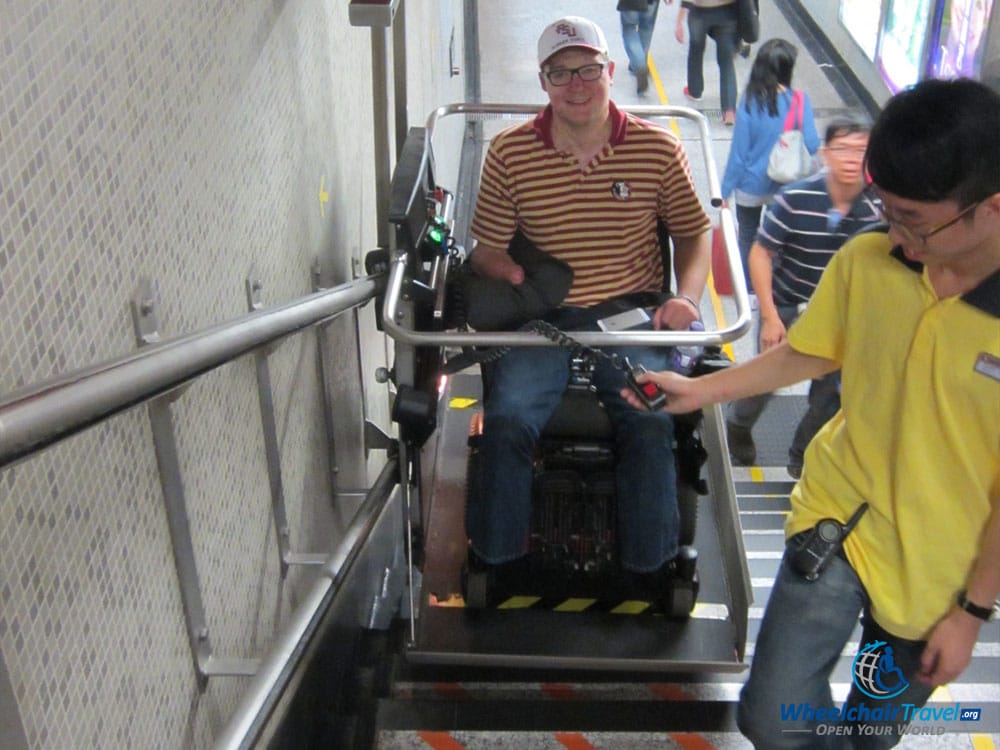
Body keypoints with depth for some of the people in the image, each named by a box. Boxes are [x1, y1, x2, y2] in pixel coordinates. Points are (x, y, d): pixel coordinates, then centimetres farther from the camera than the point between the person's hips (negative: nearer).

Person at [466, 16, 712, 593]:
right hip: (542, 318, 1)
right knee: (507, 419, -21)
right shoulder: (509, 153, 2)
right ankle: (497, 561, 1)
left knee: (652, 421, -23)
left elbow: (695, 231, 11)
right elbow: (486, 247, 5)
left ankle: (651, 567, -1)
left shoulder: (659, 148, 3)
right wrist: (517, 277, -15)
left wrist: (688, 295, -6)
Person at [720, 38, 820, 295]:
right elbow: (812, 146, -16)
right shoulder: (800, 101, -17)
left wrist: (725, 191, -5)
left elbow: (738, 151, -14)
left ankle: (748, 289, 32)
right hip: (785, 187, 2)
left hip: (750, 187, -1)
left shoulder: (750, 103, -19)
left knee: (747, 238, 20)